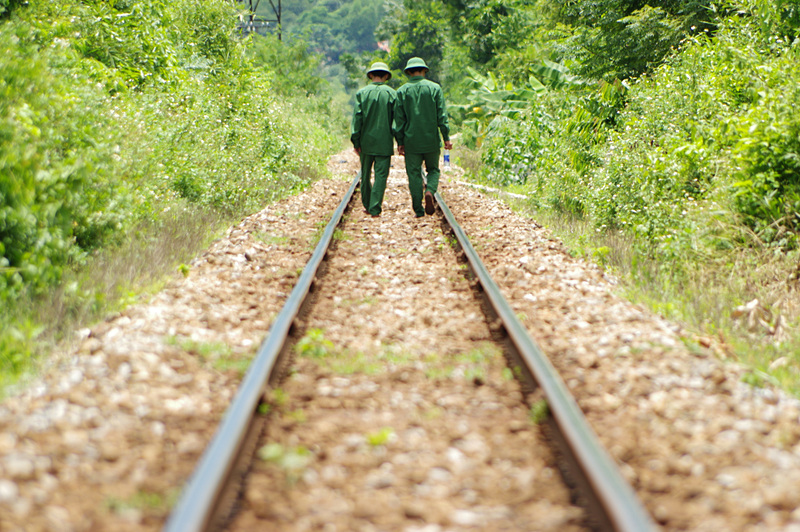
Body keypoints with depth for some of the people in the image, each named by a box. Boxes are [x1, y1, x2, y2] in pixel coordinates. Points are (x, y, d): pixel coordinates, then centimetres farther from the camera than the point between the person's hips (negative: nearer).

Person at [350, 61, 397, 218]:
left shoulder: (362, 93, -1)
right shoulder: (392, 94, -2)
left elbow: (357, 118, -4)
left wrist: (355, 141, -1)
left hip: (366, 141, 2)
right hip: (384, 143, -2)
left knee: (365, 174, 16)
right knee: (381, 175, -1)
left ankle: (367, 205, 26)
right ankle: (375, 209, -8)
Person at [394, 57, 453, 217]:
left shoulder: (402, 91, 0)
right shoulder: (434, 88, 0)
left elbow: (399, 119, 0)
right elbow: (442, 115, -3)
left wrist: (400, 142, 5)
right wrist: (446, 137, 1)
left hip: (411, 140, 0)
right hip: (431, 140, 0)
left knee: (414, 174, 4)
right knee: (433, 170, 15)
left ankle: (418, 209, 2)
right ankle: (429, 191, -14)